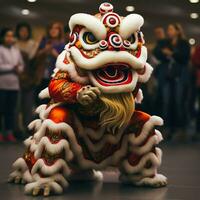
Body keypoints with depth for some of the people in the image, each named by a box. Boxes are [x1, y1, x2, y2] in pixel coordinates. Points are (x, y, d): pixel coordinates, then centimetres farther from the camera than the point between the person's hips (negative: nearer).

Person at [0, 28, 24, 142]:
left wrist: (18, 69, -6)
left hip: (14, 85, 5)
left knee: (11, 110, 6)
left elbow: (21, 65, 15)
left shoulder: (16, 50, 14)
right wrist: (12, 68, -11)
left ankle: (9, 132, 12)